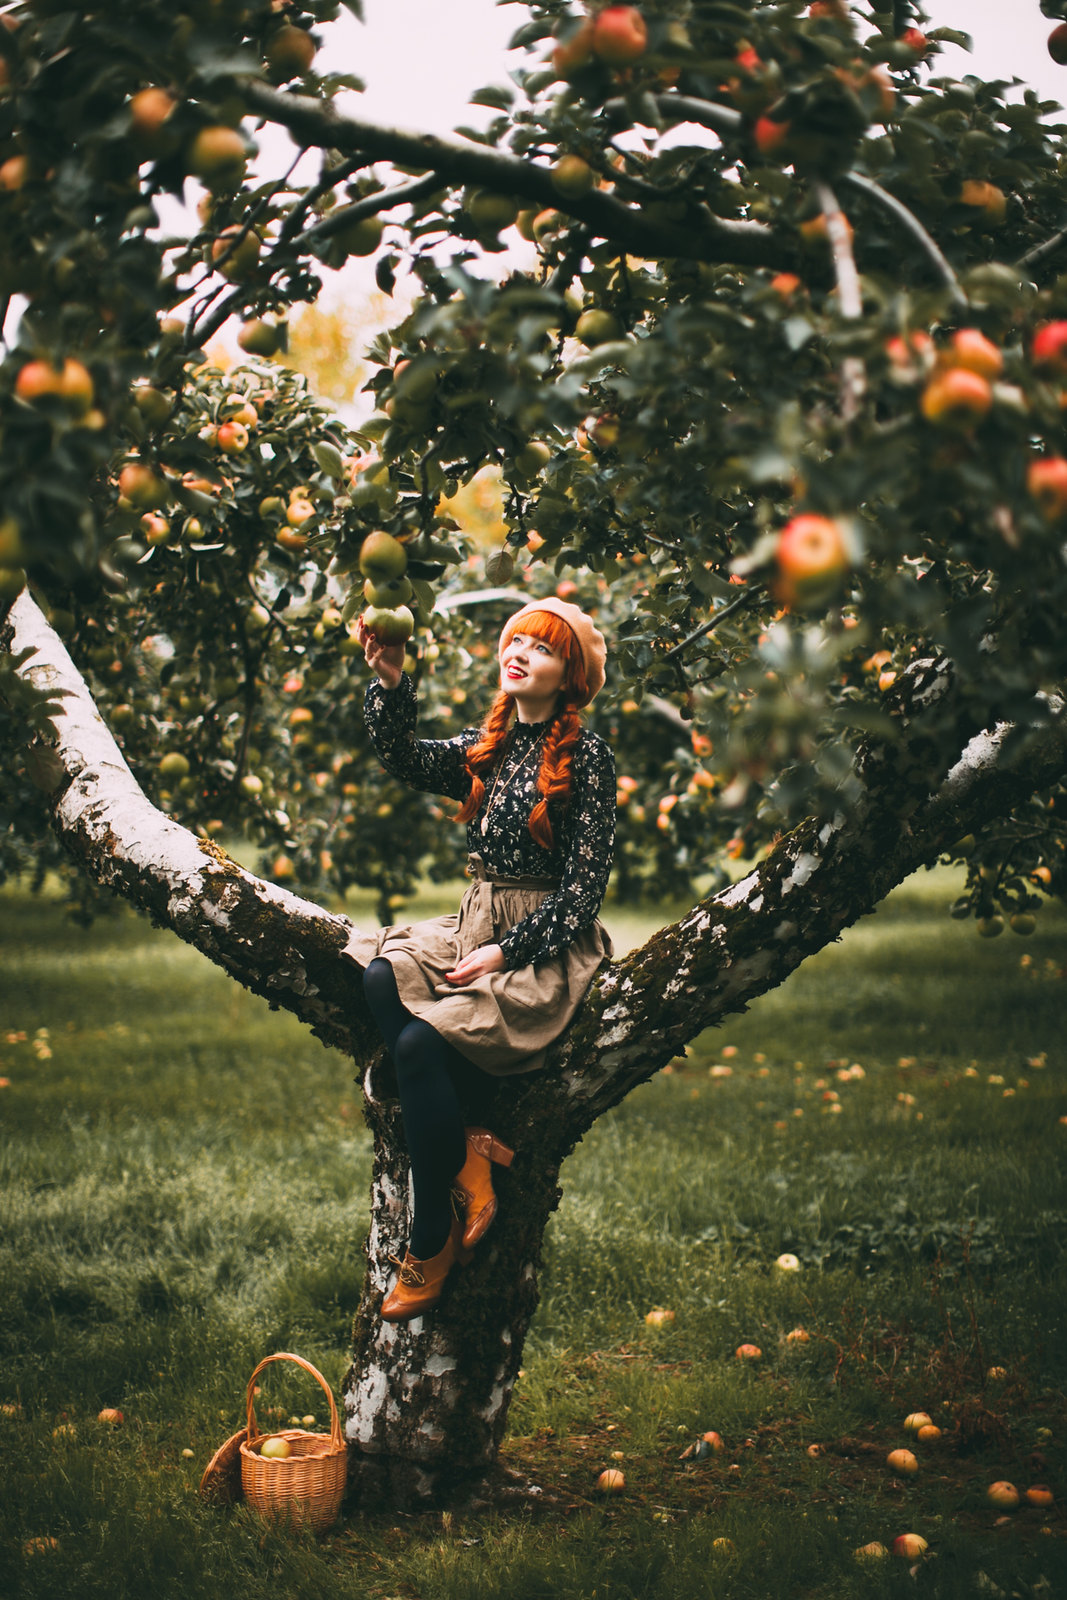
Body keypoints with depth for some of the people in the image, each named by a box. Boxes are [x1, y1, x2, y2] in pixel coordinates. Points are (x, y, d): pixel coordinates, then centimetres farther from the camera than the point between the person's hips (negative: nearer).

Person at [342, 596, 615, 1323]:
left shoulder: (588, 759, -6)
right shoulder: (484, 747, 13)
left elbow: (584, 887, -11)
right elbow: (406, 760, -4)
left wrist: (504, 953, -18)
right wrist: (392, 684, -20)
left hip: (550, 948, -6)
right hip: (476, 924, 7)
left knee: (421, 1043, -27)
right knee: (382, 976, -25)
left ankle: (433, 1241, -14)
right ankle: (465, 1151, -21)